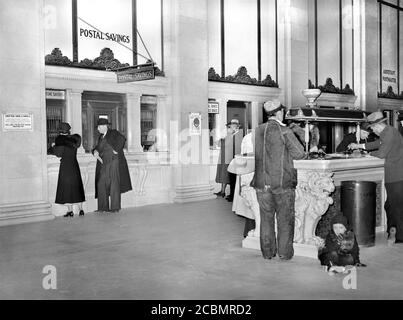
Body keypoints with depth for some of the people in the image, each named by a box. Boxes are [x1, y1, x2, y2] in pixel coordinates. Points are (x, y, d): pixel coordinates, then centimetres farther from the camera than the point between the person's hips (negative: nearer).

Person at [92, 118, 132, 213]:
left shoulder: (113, 133, -5)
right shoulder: (101, 137, 17)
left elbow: (122, 139, -21)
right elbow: (98, 148, 15)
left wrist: (116, 150, -19)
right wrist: (95, 152, -7)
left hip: (114, 162, -7)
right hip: (103, 164, 7)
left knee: (114, 185, -3)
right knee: (101, 185, 2)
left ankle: (115, 207, 1)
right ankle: (103, 208, 6)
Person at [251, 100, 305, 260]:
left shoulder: (257, 131, 4)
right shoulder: (285, 131, -10)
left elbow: (253, 154, 10)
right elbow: (299, 153, -7)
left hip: (262, 182, 4)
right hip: (283, 181, -4)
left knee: (266, 218, 12)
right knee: (285, 218, 8)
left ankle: (267, 252, 19)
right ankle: (285, 252, 13)